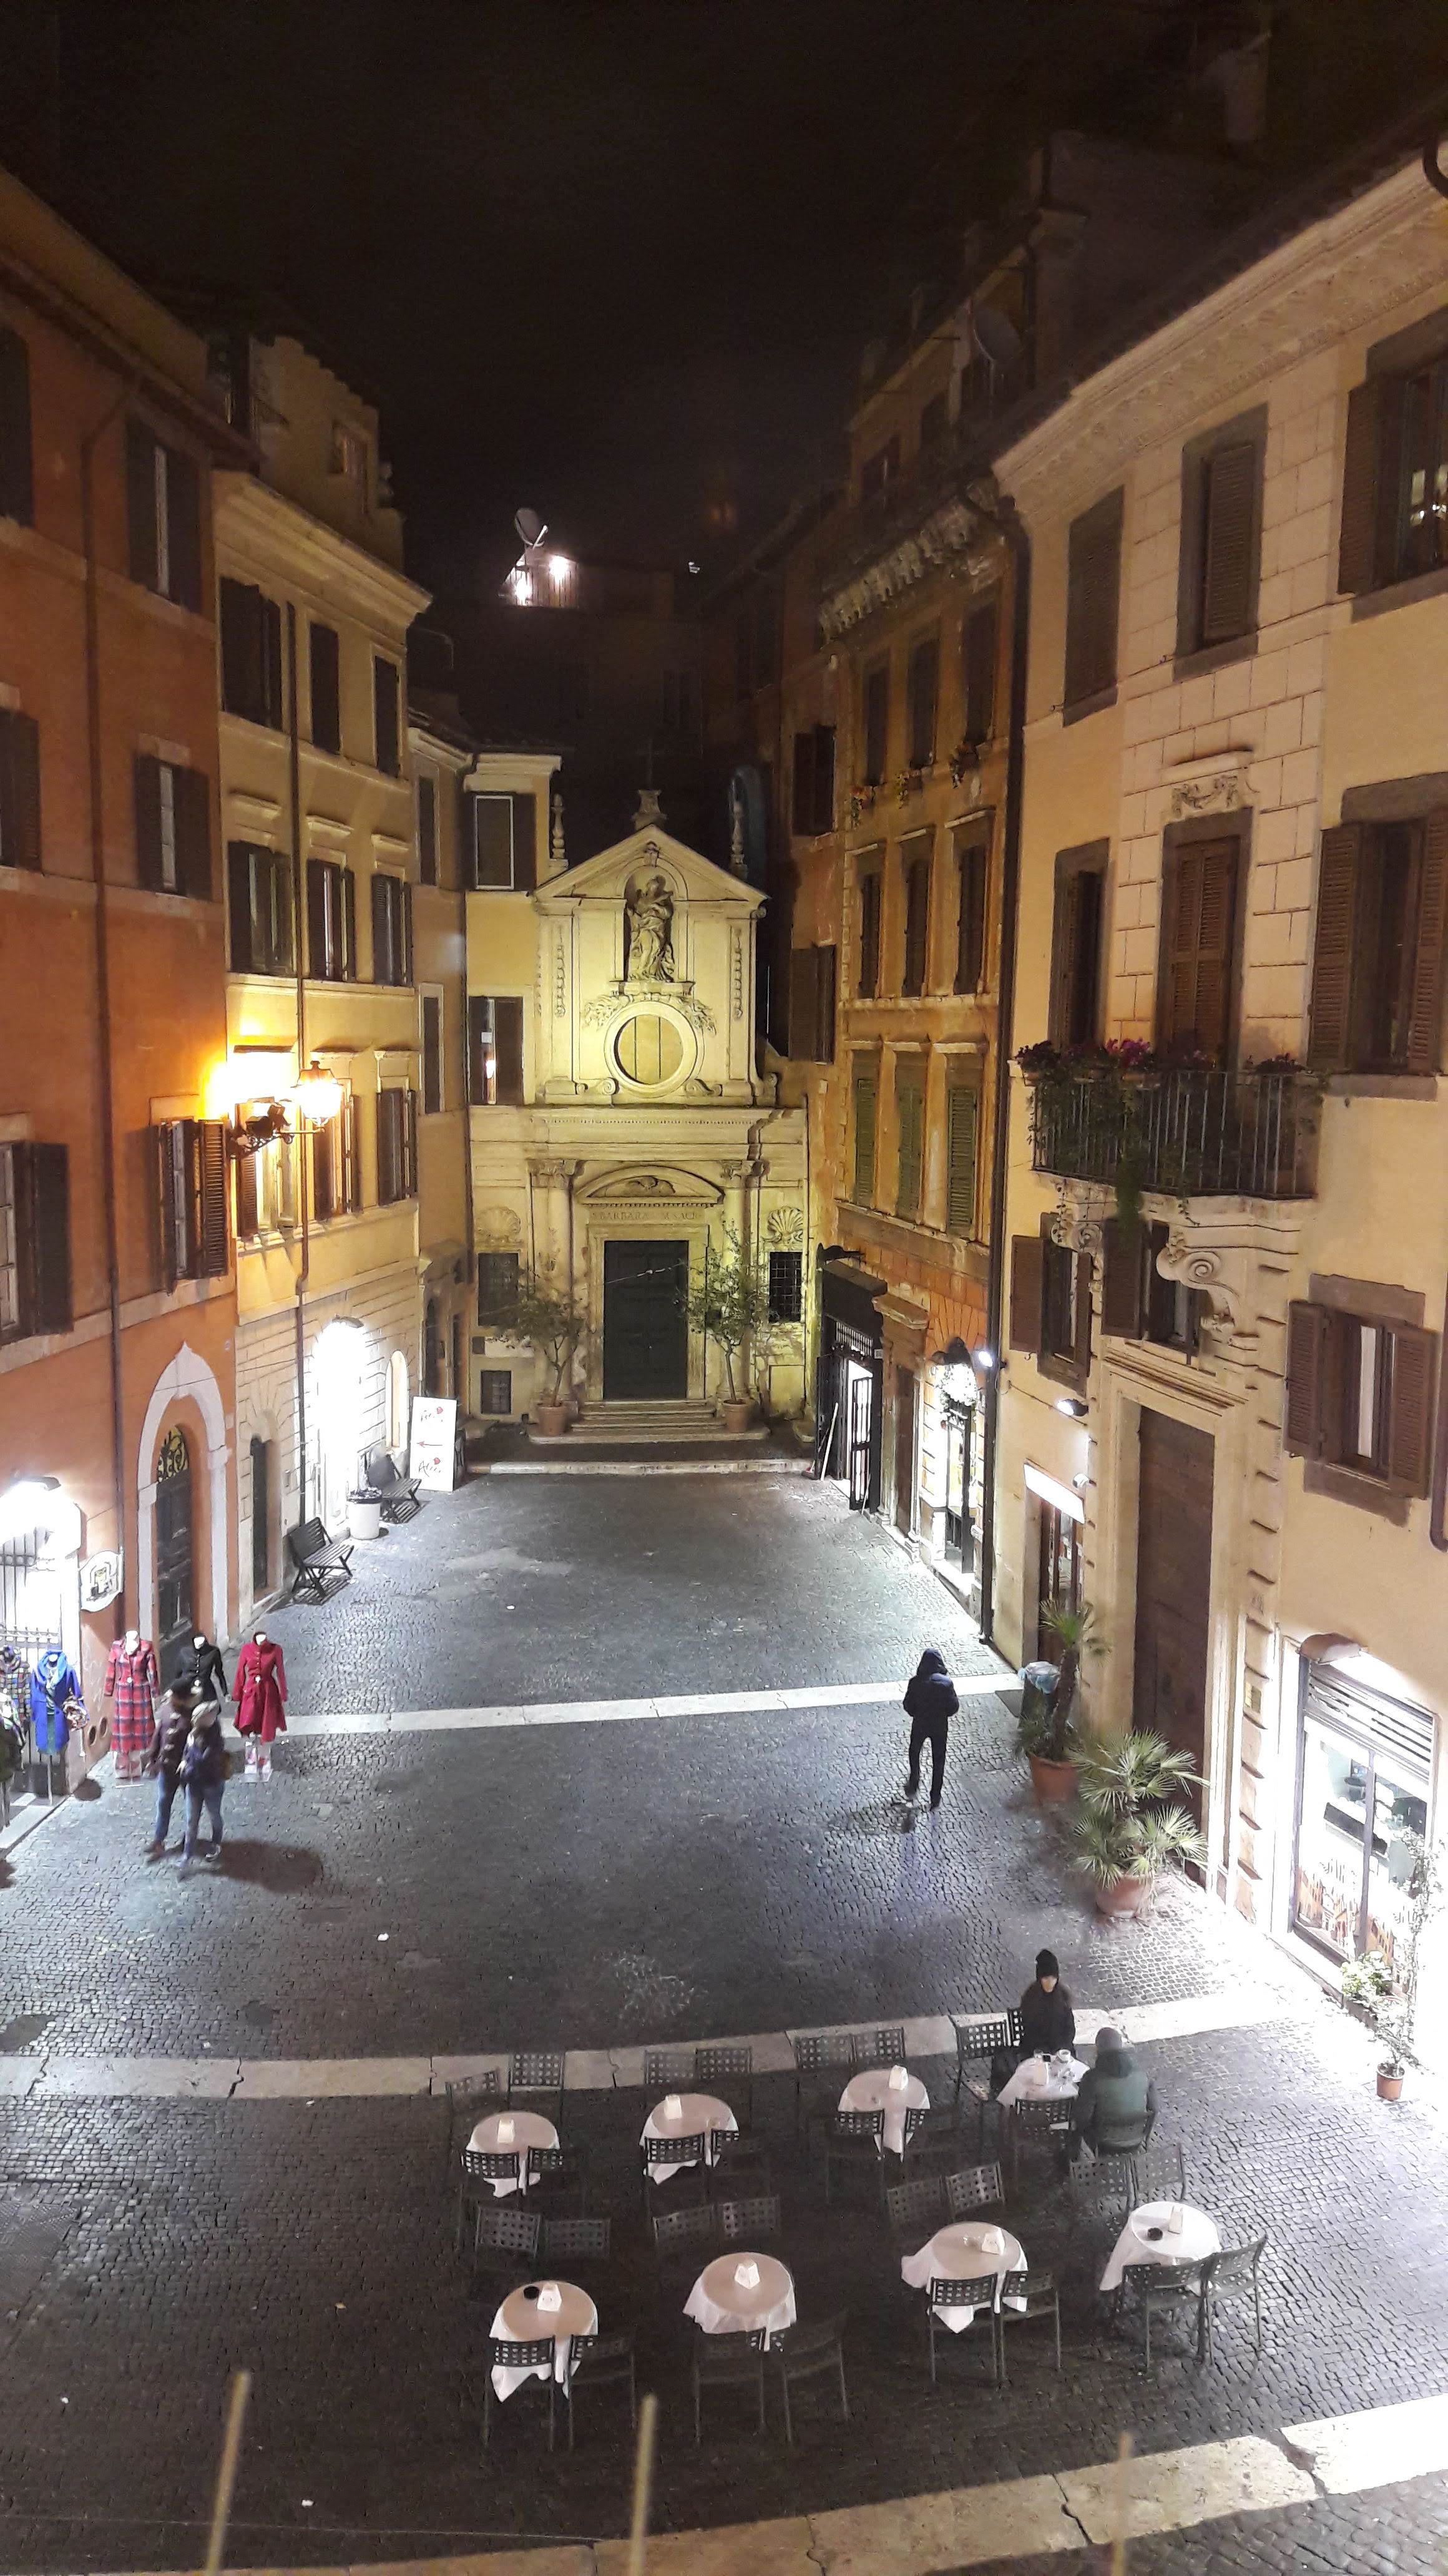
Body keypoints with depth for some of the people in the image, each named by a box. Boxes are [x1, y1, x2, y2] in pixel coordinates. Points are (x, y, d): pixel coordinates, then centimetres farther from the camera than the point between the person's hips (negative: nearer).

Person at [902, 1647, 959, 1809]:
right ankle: (935, 1797, 23)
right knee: (938, 1760, 16)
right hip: (940, 1726, 0)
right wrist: (942, 1713, 8)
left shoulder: (915, 1682, -18)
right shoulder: (946, 1682, -17)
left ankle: (914, 1785, 34)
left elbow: (908, 1706, -10)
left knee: (915, 1753, 28)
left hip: (920, 1725, 0)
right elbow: (954, 1708, -11)